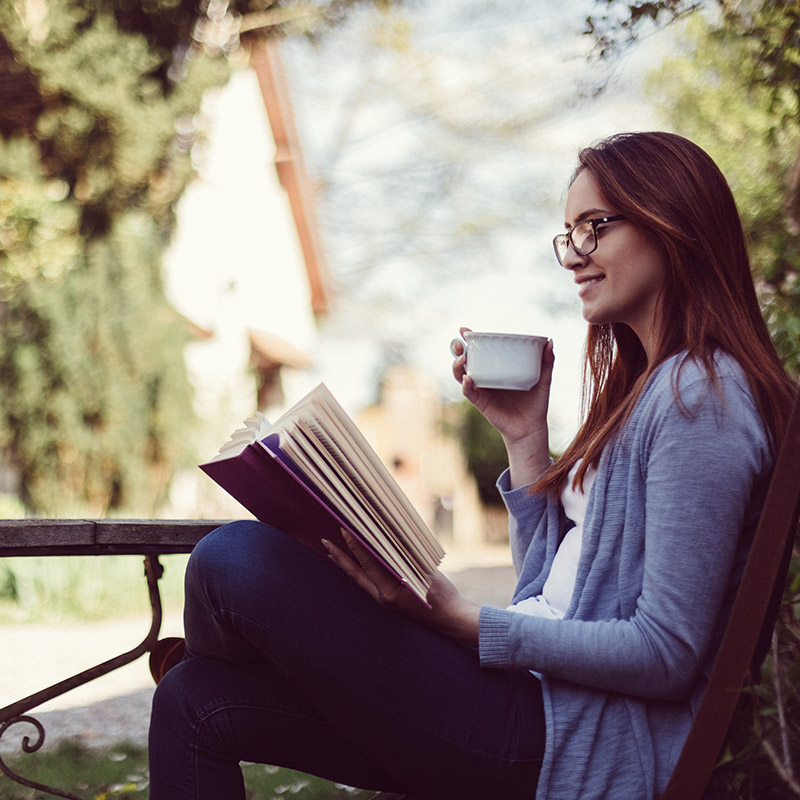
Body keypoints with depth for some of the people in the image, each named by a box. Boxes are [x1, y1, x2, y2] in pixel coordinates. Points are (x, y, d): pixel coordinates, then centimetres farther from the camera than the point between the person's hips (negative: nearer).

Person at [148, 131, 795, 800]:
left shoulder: (703, 395, -12)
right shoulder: (641, 388, 18)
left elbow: (667, 655, -17)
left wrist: (458, 619, -20)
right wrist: (525, 436, 8)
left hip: (590, 745, -9)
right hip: (535, 700, 9)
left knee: (236, 561, -13)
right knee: (198, 701, 1)